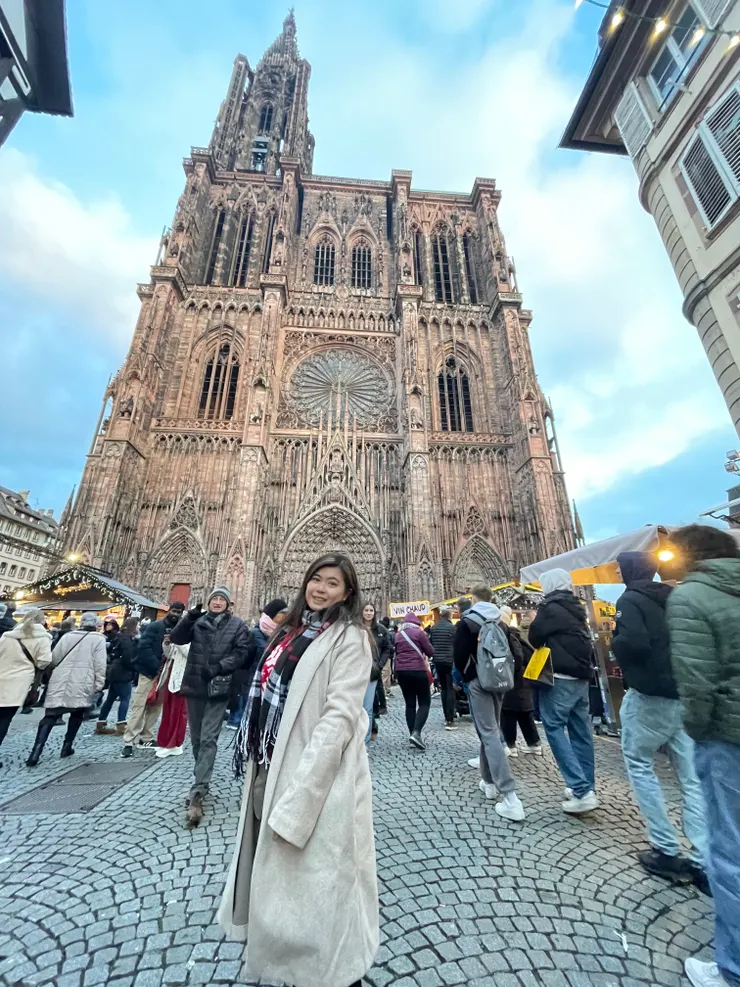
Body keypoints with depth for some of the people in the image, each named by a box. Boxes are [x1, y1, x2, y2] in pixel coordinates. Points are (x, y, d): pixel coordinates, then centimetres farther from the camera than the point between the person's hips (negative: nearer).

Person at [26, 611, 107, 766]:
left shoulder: (67, 636, 11)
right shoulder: (98, 639, -2)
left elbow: (53, 659, 14)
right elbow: (100, 665, -6)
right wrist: (99, 685, 1)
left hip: (59, 683, 3)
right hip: (81, 685, -3)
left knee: (49, 717, 7)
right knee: (77, 714, 18)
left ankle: (35, 752, -5)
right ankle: (67, 747, 18)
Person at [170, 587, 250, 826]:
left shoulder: (238, 625, -3)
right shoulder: (197, 620, 5)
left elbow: (241, 653, -8)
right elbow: (176, 638, -3)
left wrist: (218, 667, -19)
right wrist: (189, 617, -17)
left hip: (218, 688, -3)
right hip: (194, 686, 4)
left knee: (208, 739, -5)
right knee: (196, 737, 17)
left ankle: (197, 792, 0)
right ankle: (201, 782, 36)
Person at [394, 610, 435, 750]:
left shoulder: (398, 635, 10)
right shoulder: (419, 632, -4)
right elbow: (431, 652, 0)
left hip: (401, 671, 5)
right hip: (418, 670, -5)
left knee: (410, 703, 12)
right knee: (424, 702, 3)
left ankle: (412, 734, 12)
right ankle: (416, 732, -12)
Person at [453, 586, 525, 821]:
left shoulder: (466, 623, -9)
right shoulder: (500, 621, 7)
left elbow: (459, 656, -8)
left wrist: (465, 676, 10)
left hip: (478, 681, -6)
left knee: (489, 735, -6)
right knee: (491, 730, 20)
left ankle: (510, 798, -12)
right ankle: (489, 782, 30)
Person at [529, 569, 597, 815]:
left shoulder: (550, 607, -13)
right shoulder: (575, 608, 11)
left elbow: (535, 637, -7)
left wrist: (548, 645, 12)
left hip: (560, 677, -8)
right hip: (581, 676, 8)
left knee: (554, 728, -2)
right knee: (580, 731, 13)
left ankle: (582, 791, -5)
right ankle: (586, 787, 21)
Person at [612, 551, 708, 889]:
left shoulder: (630, 600, -13)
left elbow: (633, 643, -27)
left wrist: (613, 642, -7)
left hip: (648, 695, -7)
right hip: (683, 695, 7)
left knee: (639, 765, 11)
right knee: (691, 778, 11)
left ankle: (667, 851, 14)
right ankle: (705, 863, 15)